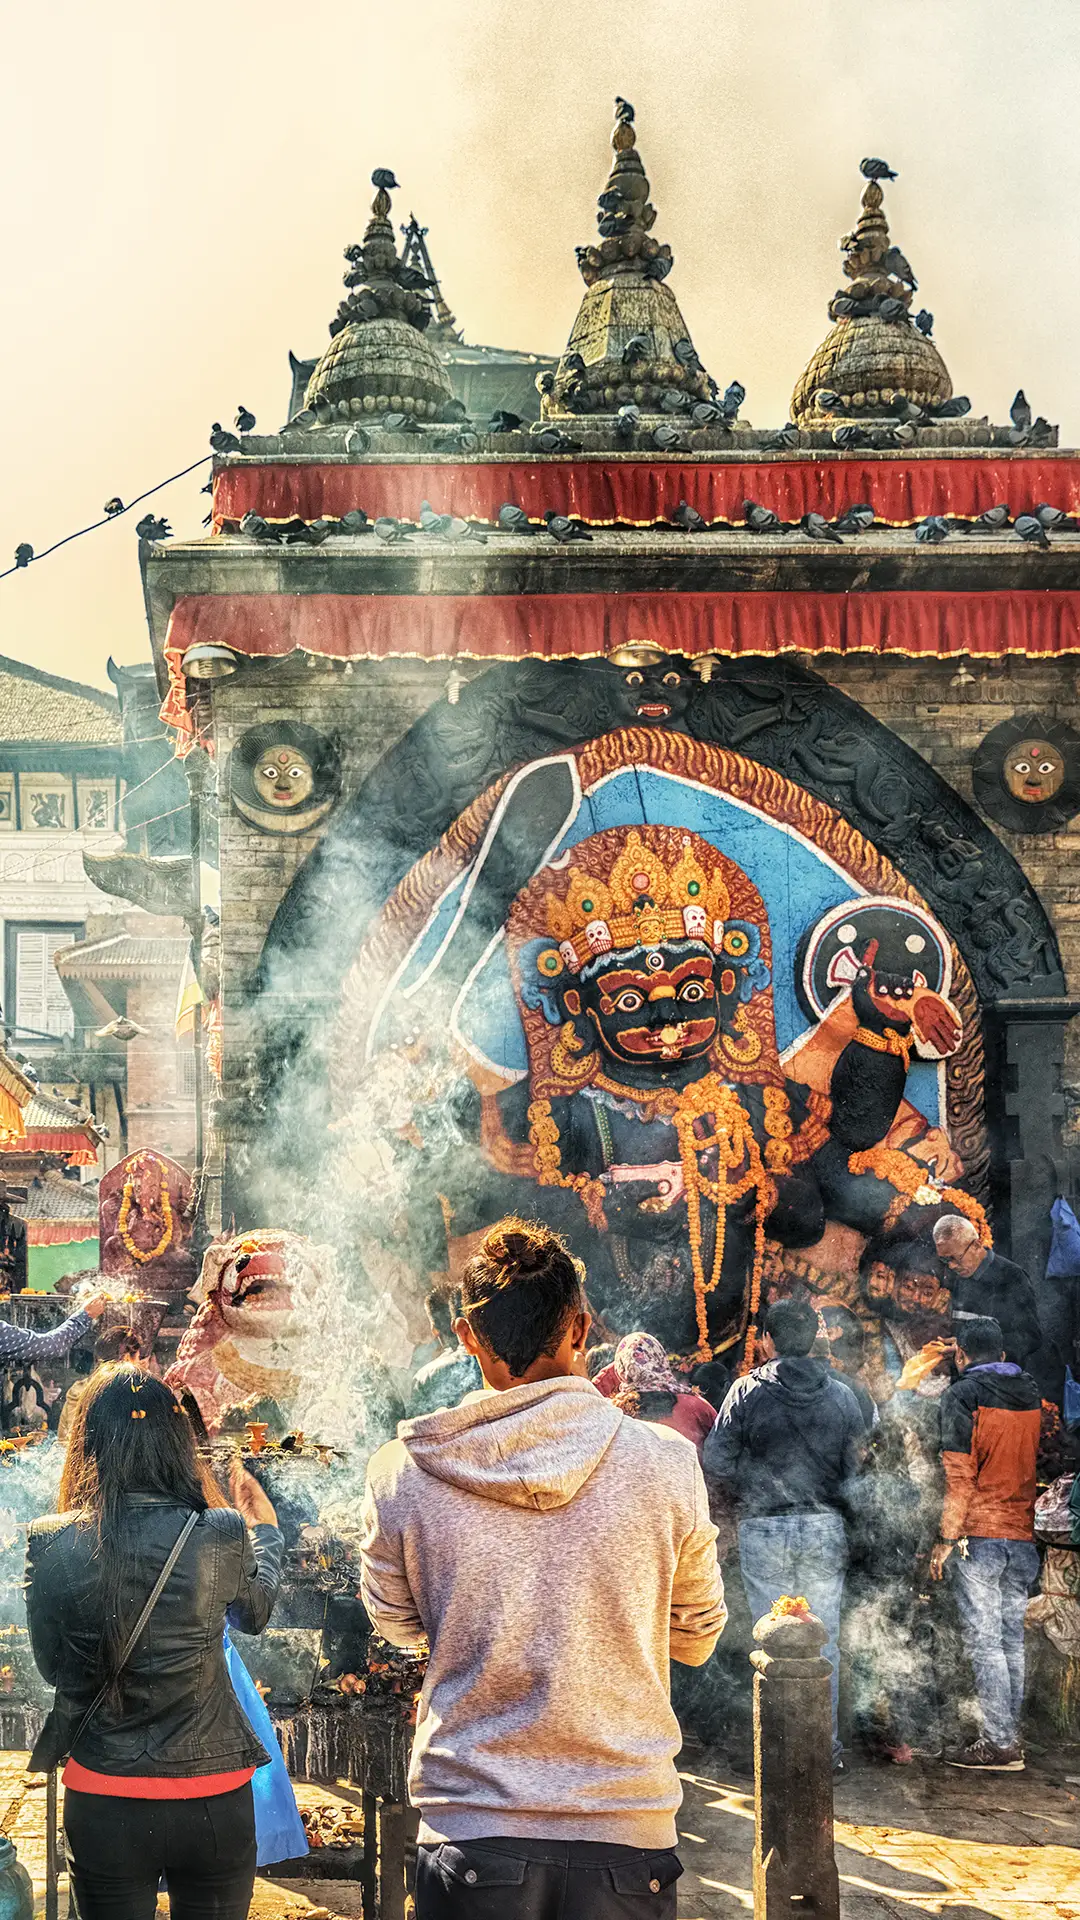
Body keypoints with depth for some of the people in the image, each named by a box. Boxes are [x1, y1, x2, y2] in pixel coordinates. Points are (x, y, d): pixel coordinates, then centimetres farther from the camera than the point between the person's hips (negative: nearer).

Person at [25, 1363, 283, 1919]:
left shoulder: (50, 1544, -12)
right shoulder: (220, 1536, -13)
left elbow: (50, 1667, 3)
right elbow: (255, 1612, 11)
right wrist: (264, 1528, 28)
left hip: (100, 1808, 1)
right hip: (212, 1803, 0)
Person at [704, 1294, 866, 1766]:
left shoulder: (747, 1390, -6)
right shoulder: (841, 1395, 3)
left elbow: (716, 1460, -8)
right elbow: (857, 1467, 3)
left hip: (764, 1530, -2)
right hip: (825, 1529, 2)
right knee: (824, 1640, 9)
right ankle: (825, 1742, 11)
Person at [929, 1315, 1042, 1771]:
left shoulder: (963, 1395, -6)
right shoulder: (1033, 1395, 12)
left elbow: (959, 1475, -12)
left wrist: (946, 1538, -9)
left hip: (979, 1533, -6)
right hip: (1023, 1536, 6)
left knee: (983, 1639, -3)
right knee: (1012, 1638, 11)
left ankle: (999, 1743, -5)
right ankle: (1011, 1736, 14)